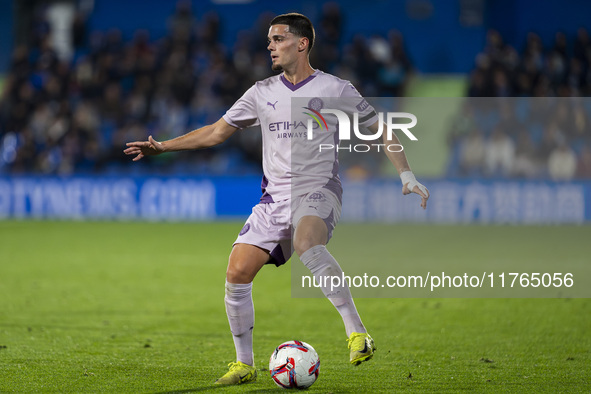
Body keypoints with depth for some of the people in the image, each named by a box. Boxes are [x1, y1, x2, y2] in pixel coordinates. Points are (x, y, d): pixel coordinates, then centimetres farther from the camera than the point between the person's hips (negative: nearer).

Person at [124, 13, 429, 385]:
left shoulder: (335, 89, 0)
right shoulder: (262, 93, 12)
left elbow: (381, 131, 6)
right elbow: (216, 132, 19)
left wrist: (406, 175, -4)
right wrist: (162, 146, 12)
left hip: (318, 192, -5)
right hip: (275, 198, 5)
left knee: (307, 245, -38)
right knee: (237, 272, -9)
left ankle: (357, 332, -37)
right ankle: (245, 364, 8)